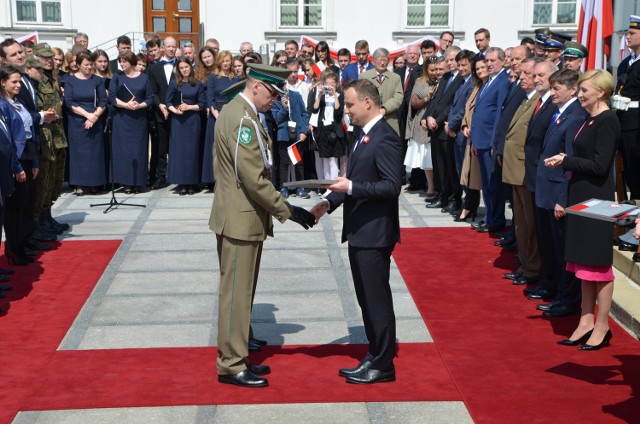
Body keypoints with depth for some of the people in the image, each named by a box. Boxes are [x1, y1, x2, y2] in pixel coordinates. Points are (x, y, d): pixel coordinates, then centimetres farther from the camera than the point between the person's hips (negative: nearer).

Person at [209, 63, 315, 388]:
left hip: (236, 215, 10)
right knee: (236, 293, -2)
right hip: (241, 220, -10)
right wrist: (287, 211, -18)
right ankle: (231, 366, 6)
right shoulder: (243, 119, -20)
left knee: (240, 292, 16)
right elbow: (254, 178, -24)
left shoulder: (234, 111, 13)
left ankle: (235, 356, 26)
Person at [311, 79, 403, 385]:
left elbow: (392, 186, -22)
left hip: (374, 233, -10)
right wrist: (329, 203, 7)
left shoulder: (385, 138, -16)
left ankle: (383, 365, 11)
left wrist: (351, 188, -25)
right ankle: (375, 357, 28)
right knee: (367, 299, 16)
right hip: (358, 232, 10)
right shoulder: (364, 135, 13)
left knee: (377, 300, 0)